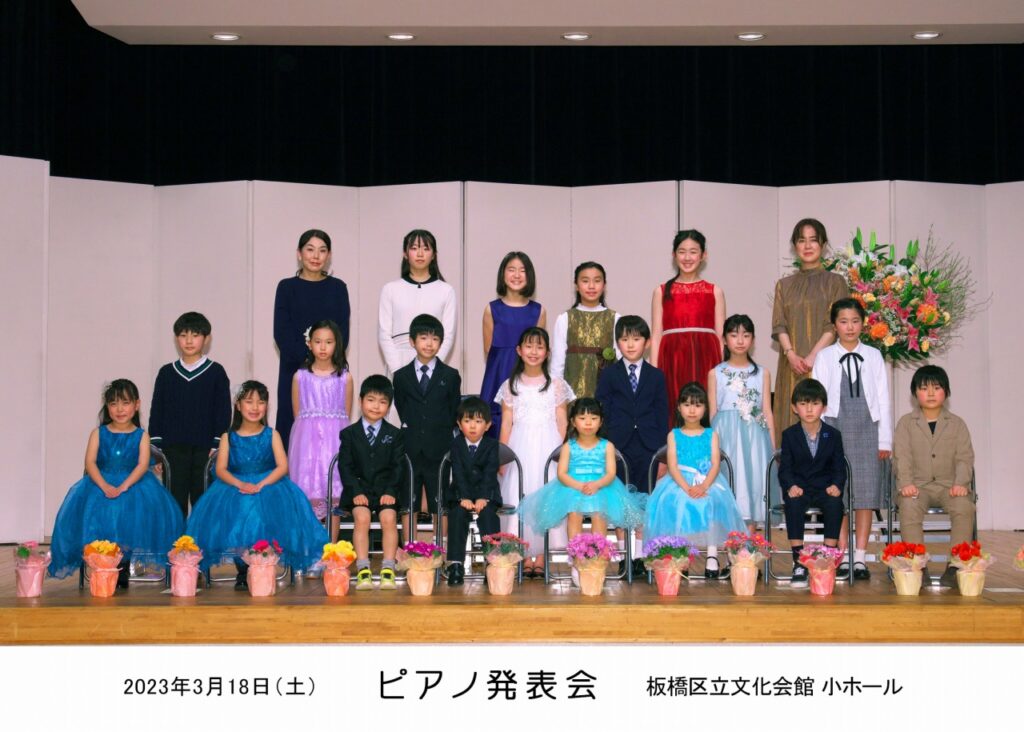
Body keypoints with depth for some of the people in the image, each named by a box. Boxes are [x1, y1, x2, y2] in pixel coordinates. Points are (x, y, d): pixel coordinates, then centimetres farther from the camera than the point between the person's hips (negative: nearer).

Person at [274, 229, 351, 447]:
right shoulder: (287, 287, 5)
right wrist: (307, 360, -12)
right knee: (293, 424, -3)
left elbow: (343, 332, 3)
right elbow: (281, 333, -1)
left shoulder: (337, 288, 8)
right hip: (295, 369, 0)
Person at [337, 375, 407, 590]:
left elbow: (397, 466, 3)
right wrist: (356, 491, -12)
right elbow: (345, 467, 2)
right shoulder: (349, 433, 9)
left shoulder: (394, 435, 10)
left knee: (388, 517, -27)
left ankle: (388, 570, -24)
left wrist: (390, 491, -12)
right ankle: (362, 571, -28)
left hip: (386, 489, 0)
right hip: (359, 489, 0)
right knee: (362, 516, -28)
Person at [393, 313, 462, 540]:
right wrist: (412, 434, 2)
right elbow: (402, 411, 9)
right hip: (410, 451, 1)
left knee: (440, 508, 5)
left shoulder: (450, 376, 4)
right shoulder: (401, 377, 6)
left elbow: (454, 413, 5)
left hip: (439, 453, -1)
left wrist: (439, 435, 1)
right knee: (408, 507, 5)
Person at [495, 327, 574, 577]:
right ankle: (525, 557, 3)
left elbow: (562, 422, 6)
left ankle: (541, 557, 2)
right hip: (520, 448, 0)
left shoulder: (556, 385, 7)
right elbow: (506, 423, 7)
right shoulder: (510, 386, 8)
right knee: (519, 498, -3)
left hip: (548, 447, 0)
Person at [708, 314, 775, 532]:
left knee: (753, 483, 0)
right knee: (728, 483, -4)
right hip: (725, 435, -1)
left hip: (754, 437, 1)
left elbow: (767, 411, 9)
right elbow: (712, 412, 7)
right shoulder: (716, 373, 7)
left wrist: (772, 447, 5)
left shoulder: (762, 373, 10)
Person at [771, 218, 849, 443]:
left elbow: (834, 325, -3)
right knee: (792, 418, -2)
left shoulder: (834, 282, 6)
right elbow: (779, 325, 6)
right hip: (792, 366, 3)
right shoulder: (784, 285, 16)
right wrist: (790, 354, -12)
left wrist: (813, 356, -16)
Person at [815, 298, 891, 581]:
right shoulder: (825, 357, 4)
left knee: (866, 493, 0)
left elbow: (883, 399, 7)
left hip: (867, 430, 1)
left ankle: (860, 558, 4)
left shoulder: (873, 356, 7)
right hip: (835, 428, -1)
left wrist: (885, 440, 2)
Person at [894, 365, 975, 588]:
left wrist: (960, 483, -12)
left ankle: (956, 564, -25)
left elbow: (965, 457, 4)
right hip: (918, 484, -1)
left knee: (964, 507, -30)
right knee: (909, 507, -33)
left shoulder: (957, 424, 11)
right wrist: (905, 483, -15)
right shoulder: (906, 423, 9)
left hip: (949, 484, 1)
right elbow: (902, 456, 1)